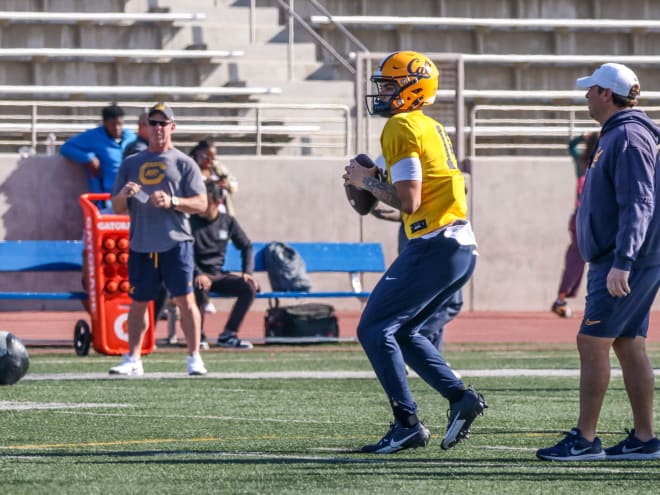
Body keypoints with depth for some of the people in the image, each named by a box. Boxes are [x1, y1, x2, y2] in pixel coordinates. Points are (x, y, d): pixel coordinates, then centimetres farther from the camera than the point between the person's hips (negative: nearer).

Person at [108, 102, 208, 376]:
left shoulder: (184, 163, 6)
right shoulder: (131, 164, 15)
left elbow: (201, 204, -1)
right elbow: (117, 208, 14)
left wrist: (171, 201, -16)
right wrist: (123, 195, -9)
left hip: (175, 243, -3)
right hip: (140, 245, 3)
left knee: (185, 300, -8)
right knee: (138, 302, 7)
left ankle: (194, 358, -3)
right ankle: (132, 359, 14)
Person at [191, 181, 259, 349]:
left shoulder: (228, 222, 8)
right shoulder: (191, 222, -5)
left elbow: (246, 246, 16)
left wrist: (247, 272, 0)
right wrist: (198, 274, -29)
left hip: (218, 274, 5)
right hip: (198, 274, -5)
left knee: (250, 287, -19)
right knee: (200, 288, -39)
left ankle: (228, 335, -15)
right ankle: (198, 336, -21)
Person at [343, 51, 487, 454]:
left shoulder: (401, 128, -9)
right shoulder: (431, 128, 21)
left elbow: (408, 202, -16)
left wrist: (366, 181, -2)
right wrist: (375, 184, 17)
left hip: (435, 245, -10)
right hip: (464, 248, 10)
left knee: (374, 330, -4)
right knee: (402, 332, 18)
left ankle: (408, 424, -7)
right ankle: (460, 397, 7)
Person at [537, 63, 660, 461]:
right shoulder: (616, 136, 18)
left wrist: (622, 262, -30)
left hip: (628, 262, -10)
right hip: (618, 262, 10)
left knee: (592, 343, -9)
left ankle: (585, 439, -8)